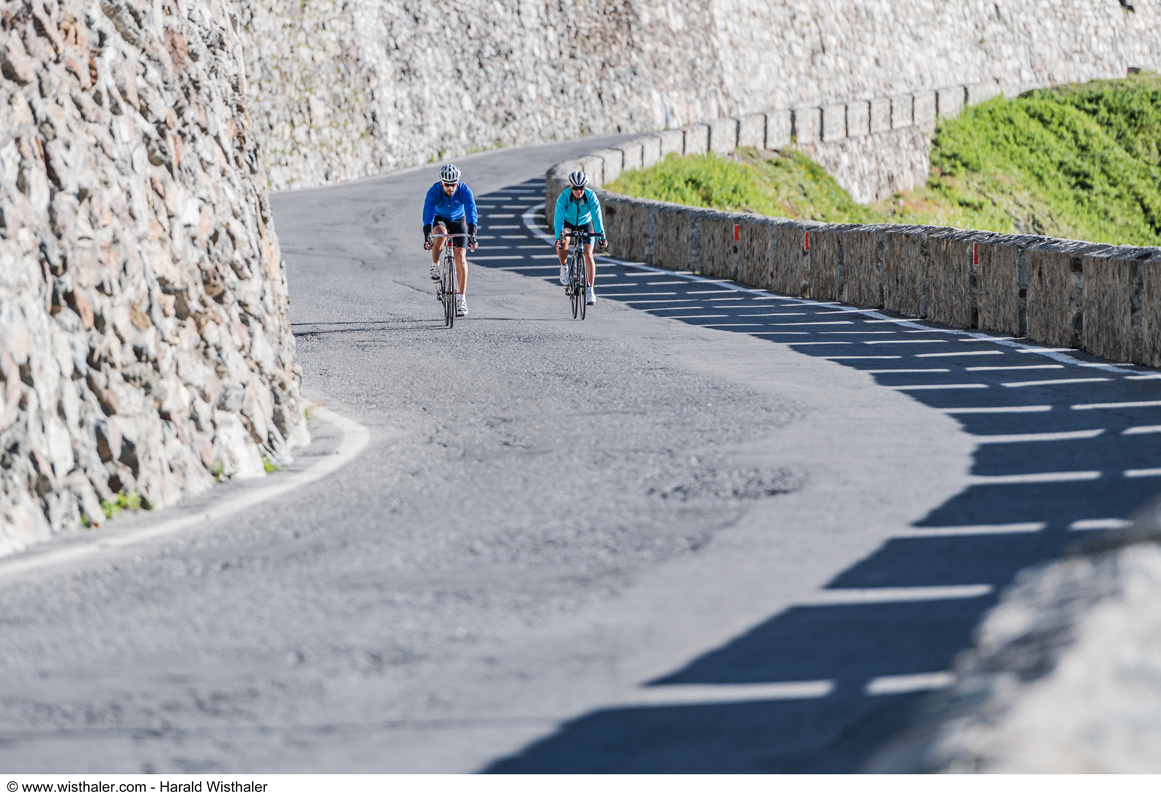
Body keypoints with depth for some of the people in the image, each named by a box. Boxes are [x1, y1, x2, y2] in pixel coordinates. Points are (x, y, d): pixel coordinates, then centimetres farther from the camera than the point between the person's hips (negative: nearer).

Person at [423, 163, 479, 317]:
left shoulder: (464, 191, -28)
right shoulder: (434, 191, -29)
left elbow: (471, 213, -36)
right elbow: (427, 213, -37)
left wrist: (472, 235, -50)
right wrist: (427, 235, -50)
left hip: (458, 221, 0)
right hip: (440, 220, 0)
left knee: (460, 257, -14)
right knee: (440, 234, -37)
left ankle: (462, 299, -11)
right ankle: (435, 266, -11)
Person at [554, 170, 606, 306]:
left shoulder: (591, 196, -28)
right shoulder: (564, 196, -30)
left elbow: (597, 217, -31)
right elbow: (559, 218, -35)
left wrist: (601, 237, -41)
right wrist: (558, 237, -48)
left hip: (585, 224, 0)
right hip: (568, 222, 0)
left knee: (588, 254, -15)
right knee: (562, 243, -32)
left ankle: (590, 290, -8)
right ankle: (564, 268, -4)